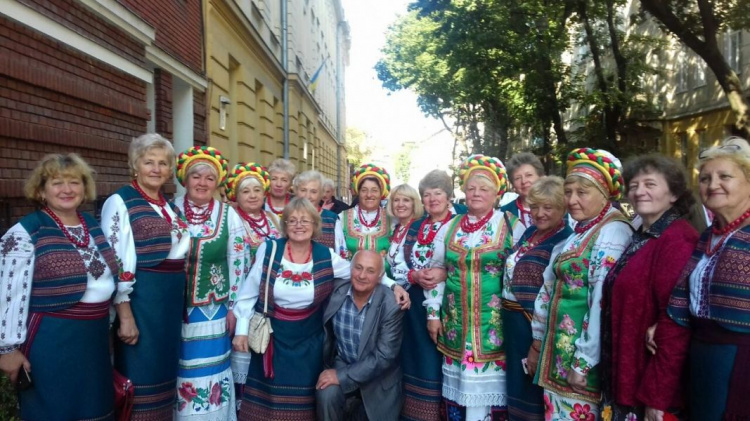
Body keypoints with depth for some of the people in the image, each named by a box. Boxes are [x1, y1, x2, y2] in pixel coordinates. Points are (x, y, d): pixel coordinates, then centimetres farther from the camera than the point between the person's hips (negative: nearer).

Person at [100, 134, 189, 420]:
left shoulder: (170, 206, 13)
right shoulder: (120, 202, -8)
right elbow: (116, 262, -13)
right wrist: (125, 314, -17)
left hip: (173, 298, 7)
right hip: (140, 297, -7)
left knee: (164, 369, 16)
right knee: (141, 372, 2)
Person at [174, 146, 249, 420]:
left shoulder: (229, 216, -4)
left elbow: (238, 264, -1)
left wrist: (233, 308, -1)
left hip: (213, 309, -1)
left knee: (209, 372, 8)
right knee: (177, 370, 10)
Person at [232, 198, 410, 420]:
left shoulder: (326, 257, -8)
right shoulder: (268, 250, -10)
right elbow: (249, 293, -3)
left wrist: (393, 286, -12)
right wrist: (241, 330, -4)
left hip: (308, 340, 1)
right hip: (271, 336, 0)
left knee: (303, 399, 11)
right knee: (267, 396, 11)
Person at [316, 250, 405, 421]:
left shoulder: (391, 305, -22)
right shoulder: (336, 293, -14)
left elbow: (384, 356, -23)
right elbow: (326, 332, 3)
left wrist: (342, 376, -24)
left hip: (378, 375, -1)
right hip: (341, 363, 1)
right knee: (326, 394, -25)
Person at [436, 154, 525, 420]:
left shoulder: (513, 227, -2)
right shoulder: (449, 228, 8)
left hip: (495, 326, -3)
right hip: (455, 325, 3)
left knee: (489, 390, 1)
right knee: (456, 389, 9)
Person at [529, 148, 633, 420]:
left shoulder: (612, 232, -16)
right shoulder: (579, 232, 12)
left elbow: (603, 302, -22)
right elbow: (550, 287, 14)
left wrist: (584, 362, -20)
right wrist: (538, 341, 15)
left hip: (580, 356, -8)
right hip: (559, 348, 8)